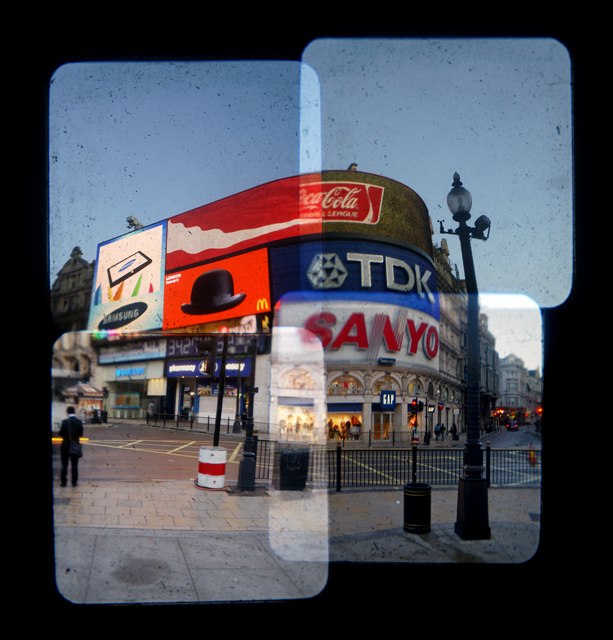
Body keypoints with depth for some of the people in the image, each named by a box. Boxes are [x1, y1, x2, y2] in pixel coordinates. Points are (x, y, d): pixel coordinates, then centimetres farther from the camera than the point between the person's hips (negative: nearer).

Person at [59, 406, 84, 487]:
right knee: (74, 465, 9)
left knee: (64, 465, 8)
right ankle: (74, 482, 10)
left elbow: (61, 434, -9)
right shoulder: (79, 422, -5)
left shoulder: (65, 422, -13)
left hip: (66, 446, -2)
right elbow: (80, 434, 2)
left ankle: (63, 482, 10)